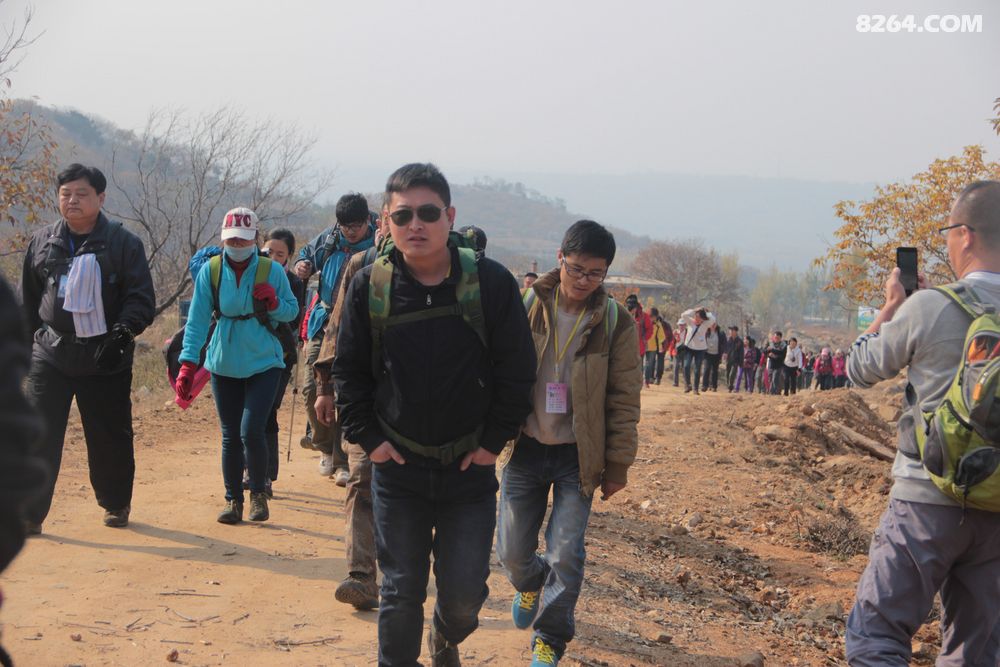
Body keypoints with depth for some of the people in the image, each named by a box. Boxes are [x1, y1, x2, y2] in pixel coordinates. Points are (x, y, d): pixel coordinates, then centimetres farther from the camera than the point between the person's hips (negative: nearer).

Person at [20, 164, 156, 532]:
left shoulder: (124, 243, -2)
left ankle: (116, 504, 29)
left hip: (105, 358, -2)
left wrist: (122, 333, -20)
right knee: (38, 435, -6)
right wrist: (23, 341, 14)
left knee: (110, 437, 9)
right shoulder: (42, 241, 9)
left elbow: (142, 298, -6)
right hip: (50, 353, 2)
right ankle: (29, 515, -1)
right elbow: (27, 300, 18)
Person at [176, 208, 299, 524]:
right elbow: (197, 318, -6)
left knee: (251, 432, -11)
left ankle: (258, 492, 12)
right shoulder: (210, 270, -4)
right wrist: (188, 362, -14)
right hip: (224, 365, 2)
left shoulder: (272, 270, -6)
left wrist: (274, 303, -19)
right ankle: (233, 500, 23)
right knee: (230, 436, 8)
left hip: (263, 364, -2)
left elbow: (293, 310, 3)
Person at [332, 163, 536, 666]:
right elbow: (348, 370, 5)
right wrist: (367, 436, -1)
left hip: (470, 468, 0)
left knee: (465, 592, 6)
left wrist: (494, 440, -4)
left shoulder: (491, 283, -9)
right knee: (400, 592, 7)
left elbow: (517, 372, -2)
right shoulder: (370, 286, -5)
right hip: (396, 467, 0)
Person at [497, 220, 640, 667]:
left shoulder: (615, 323, -6)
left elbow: (623, 400, -2)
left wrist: (618, 463, -2)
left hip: (578, 456, -1)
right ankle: (531, 583, 43)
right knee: (512, 552, 7)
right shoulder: (527, 305, -5)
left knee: (566, 554, -3)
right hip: (524, 447, 1)